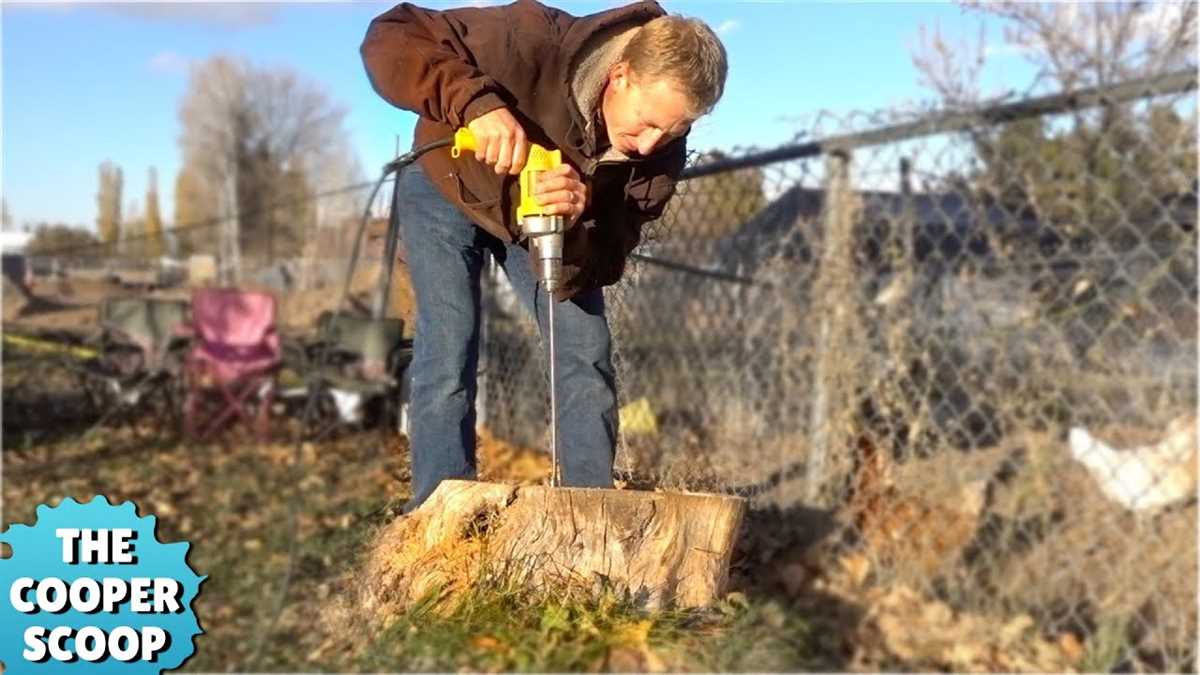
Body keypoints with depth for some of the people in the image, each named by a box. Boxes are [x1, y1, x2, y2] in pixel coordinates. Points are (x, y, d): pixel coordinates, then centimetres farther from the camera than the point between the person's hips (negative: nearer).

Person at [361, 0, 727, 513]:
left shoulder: (660, 150, -25)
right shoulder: (537, 42, -36)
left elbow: (597, 268, -24)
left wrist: (577, 222, -47)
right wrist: (475, 102, -49)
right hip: (448, 190, -3)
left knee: (588, 356, -6)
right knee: (449, 357, -14)